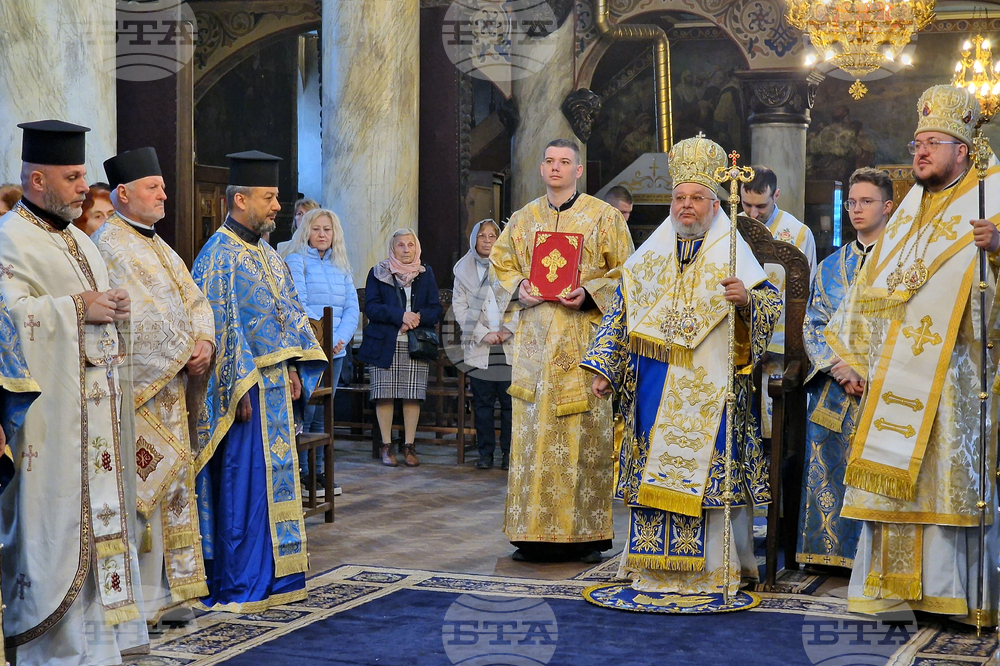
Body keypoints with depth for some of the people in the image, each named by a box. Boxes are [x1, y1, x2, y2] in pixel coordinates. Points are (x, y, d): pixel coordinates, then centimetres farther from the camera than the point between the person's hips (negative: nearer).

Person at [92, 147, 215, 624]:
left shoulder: (158, 247, 19)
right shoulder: (108, 246, -11)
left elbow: (193, 299, 15)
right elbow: (138, 317, -19)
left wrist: (204, 341, -4)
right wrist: (184, 351, -13)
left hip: (170, 384, 9)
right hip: (137, 386, -9)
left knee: (170, 481, 10)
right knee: (144, 487, -7)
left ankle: (163, 589, 16)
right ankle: (144, 599, -1)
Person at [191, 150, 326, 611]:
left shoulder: (265, 254, 15)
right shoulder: (220, 256, -12)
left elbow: (288, 314, 20)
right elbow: (220, 326, -17)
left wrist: (295, 368, 10)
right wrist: (239, 387, -20)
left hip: (273, 384, 9)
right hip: (244, 388, -9)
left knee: (272, 477, 12)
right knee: (242, 483, -6)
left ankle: (268, 577, 20)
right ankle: (237, 586, 0)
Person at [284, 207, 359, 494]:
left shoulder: (341, 267, 15)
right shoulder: (296, 261, -2)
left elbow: (352, 307, 9)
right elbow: (298, 306, -10)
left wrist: (340, 338, -7)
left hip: (335, 351, 6)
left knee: (322, 414, 9)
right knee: (304, 412, -8)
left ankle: (317, 470, 16)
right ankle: (301, 474, -1)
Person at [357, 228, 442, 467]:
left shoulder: (426, 274, 14)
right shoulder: (378, 273, 7)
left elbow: (436, 310, 8)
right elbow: (371, 307, -5)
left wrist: (419, 317, -13)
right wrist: (400, 315, -18)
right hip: (385, 344, -1)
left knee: (413, 396, -2)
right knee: (385, 395, -4)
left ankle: (409, 446, 6)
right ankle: (387, 446, 5)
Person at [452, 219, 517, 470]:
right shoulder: (464, 270, 11)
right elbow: (459, 307, 4)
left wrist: (508, 330, -8)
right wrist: (483, 334, -6)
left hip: (510, 346, -1)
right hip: (478, 346, 1)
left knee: (510, 402, -3)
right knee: (483, 403, 1)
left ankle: (509, 453, 3)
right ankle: (485, 452, 8)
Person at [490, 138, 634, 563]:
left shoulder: (604, 217, 3)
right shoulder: (523, 219, 13)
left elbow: (625, 272, 0)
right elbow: (501, 265, 19)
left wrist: (589, 294, -15)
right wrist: (518, 289, -2)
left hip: (585, 336, -3)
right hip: (536, 339, 3)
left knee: (585, 432, -4)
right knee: (534, 432, 1)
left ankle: (587, 533, 1)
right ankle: (535, 534, 6)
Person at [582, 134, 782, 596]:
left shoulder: (732, 253, 3)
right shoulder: (650, 255, 13)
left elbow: (772, 303, -3)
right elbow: (620, 312, 13)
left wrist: (747, 299, -25)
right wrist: (602, 367, 6)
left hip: (710, 386, -3)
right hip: (656, 384, 3)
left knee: (708, 467, -5)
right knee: (654, 467, 4)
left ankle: (716, 566, 3)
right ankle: (655, 564, 12)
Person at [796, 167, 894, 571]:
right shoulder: (832, 266, 17)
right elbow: (813, 324, 11)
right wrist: (837, 366, -8)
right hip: (834, 389, 4)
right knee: (830, 475, 1)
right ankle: (832, 557, 8)